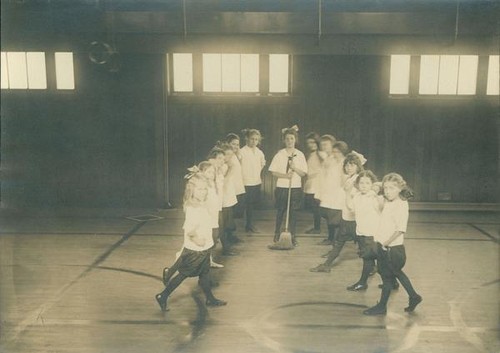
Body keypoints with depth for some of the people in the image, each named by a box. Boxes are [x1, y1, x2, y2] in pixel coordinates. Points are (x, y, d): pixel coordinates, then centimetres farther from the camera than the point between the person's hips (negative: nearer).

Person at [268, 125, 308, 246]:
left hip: (296, 188, 1)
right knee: (280, 211, 8)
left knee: (293, 212, 3)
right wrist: (285, 175, -18)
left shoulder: (300, 155, 3)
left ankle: (293, 236, 13)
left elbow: (303, 173, 0)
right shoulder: (280, 154, -1)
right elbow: (274, 172, -3)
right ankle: (277, 233, 25)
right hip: (281, 187, -1)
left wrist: (295, 168, -18)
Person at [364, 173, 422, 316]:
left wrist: (386, 243, -24)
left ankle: (382, 306, 19)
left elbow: (400, 229, -26)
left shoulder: (401, 205, -19)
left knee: (387, 276, 5)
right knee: (396, 273, 19)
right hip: (383, 246, 8)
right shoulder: (387, 203, 7)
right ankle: (414, 297, 34)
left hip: (392, 248, -8)